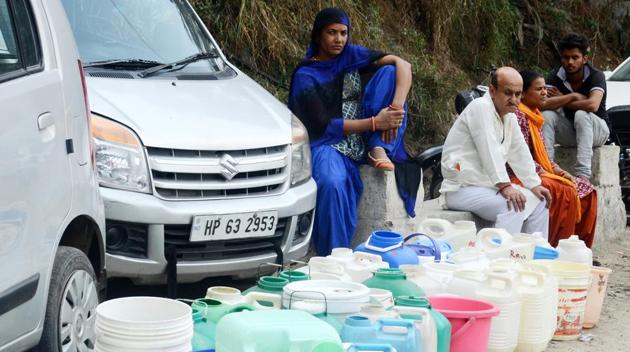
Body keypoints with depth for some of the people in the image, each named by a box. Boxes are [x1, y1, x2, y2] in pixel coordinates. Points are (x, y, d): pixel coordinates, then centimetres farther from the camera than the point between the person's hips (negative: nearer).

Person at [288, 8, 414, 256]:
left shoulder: (352, 56, 5)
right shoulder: (305, 76, -8)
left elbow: (402, 65, -5)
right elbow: (324, 126, -15)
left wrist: (397, 106, -23)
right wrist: (375, 122, -22)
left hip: (363, 140, 5)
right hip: (329, 143, -5)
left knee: (389, 71, -9)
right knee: (332, 183, -41)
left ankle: (379, 150, -19)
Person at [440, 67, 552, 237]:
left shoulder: (509, 115, 14)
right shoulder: (480, 108, -15)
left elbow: (519, 152, 16)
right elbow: (490, 151, -25)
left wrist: (535, 185, 8)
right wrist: (505, 186, -32)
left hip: (489, 184, 10)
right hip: (462, 189, -10)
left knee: (539, 200, 9)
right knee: (513, 206, -30)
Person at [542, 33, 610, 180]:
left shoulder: (596, 76, -16)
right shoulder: (555, 77, -6)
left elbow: (593, 105, -35)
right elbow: (544, 103, -22)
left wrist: (560, 101, -21)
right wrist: (573, 96, -27)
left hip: (597, 130, -4)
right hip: (568, 133, 4)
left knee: (581, 115, -35)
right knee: (547, 114, -23)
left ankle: (583, 174, -46)